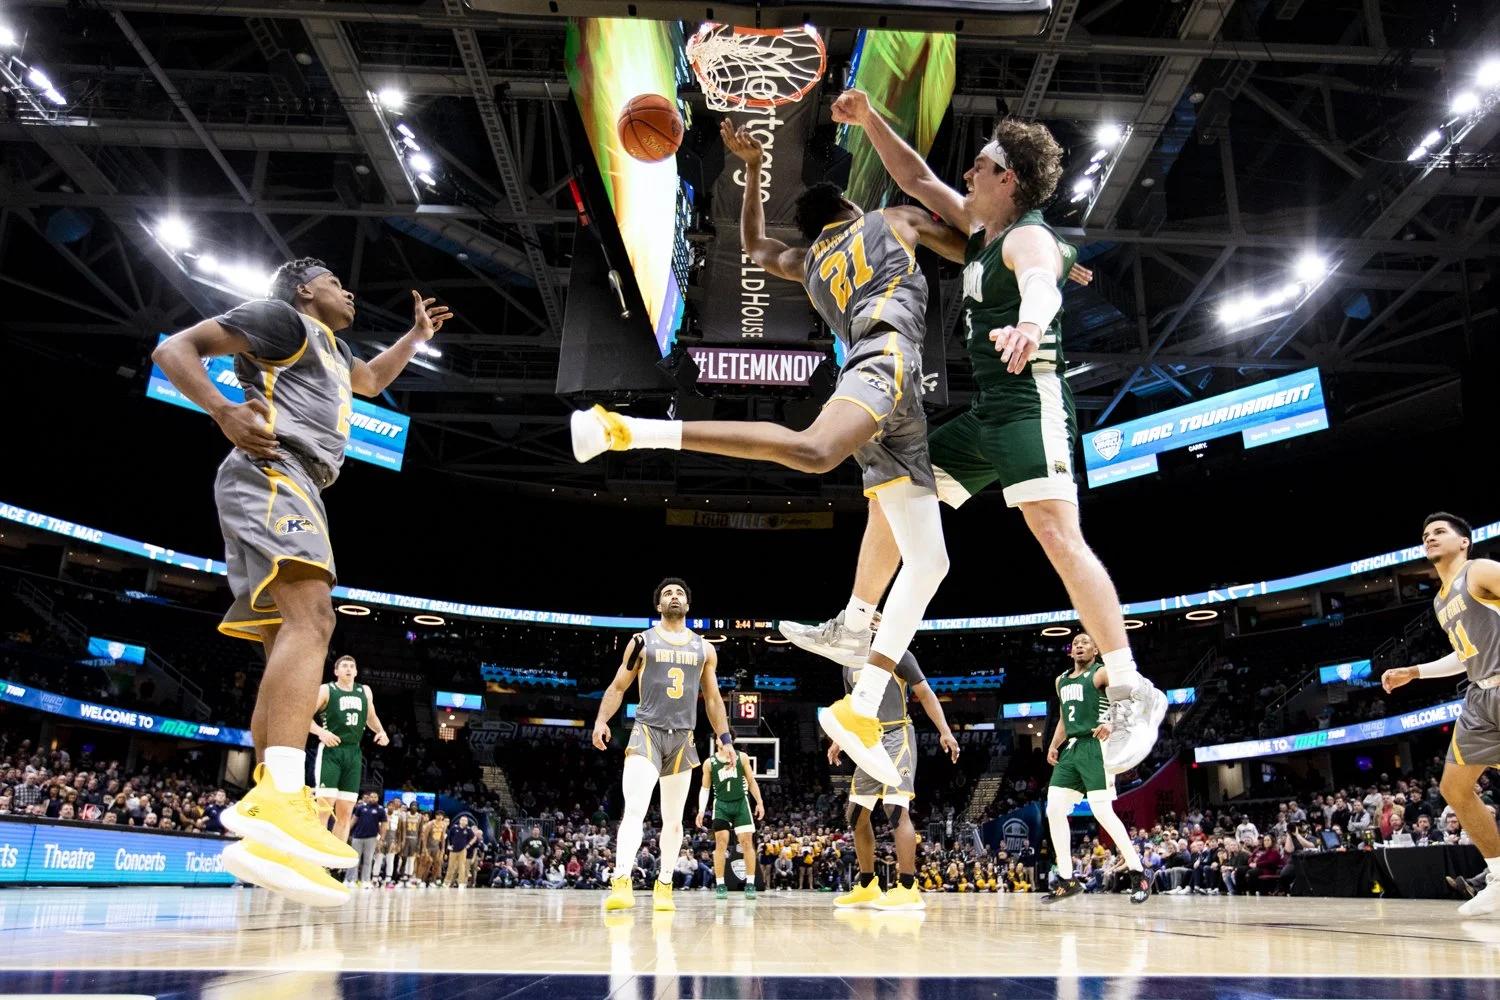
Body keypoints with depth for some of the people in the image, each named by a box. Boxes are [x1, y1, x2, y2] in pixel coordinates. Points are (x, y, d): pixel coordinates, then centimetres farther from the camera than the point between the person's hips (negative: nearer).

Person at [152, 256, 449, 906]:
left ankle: (267, 832, 0)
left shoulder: (332, 349, 33)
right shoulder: (281, 318, 7)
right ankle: (280, 803, -48)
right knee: (311, 618, -30)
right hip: (273, 473, -11)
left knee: (290, 648, 3)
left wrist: (417, 335, 45)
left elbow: (373, 380, 54)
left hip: (294, 489, 11)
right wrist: (225, 414, -16)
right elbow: (174, 349, -1)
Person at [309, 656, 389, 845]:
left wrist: (381, 731, 10)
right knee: (325, 807, -15)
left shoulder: (365, 691, 15)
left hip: (353, 754, 6)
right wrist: (321, 731, -22)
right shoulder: (326, 690, 0)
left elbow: (371, 717, 29)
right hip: (330, 751, -6)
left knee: (346, 812, 5)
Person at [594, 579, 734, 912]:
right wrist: (601, 720, -11)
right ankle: (621, 882, -25)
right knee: (634, 809, -20)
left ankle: (664, 886, 18)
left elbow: (713, 699, 16)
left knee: (674, 819, 8)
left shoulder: (704, 648, 12)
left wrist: (725, 738, 8)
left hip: (683, 737, 4)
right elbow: (618, 687, 4)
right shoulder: (642, 642, 4)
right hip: (647, 731, -3)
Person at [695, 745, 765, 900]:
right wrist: (701, 810, -3)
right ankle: (720, 885, 0)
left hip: (741, 803, 0)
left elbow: (751, 781, 9)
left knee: (747, 842, -6)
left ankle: (750, 884, 0)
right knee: (721, 843, -5)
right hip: (721, 805, 0)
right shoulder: (709, 762, 2)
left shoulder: (742, 757, 3)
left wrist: (759, 802, 2)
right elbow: (705, 788, 8)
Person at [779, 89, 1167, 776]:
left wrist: (1029, 322, -57)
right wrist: (870, 121, 19)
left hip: (1031, 406, -10)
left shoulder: (1028, 236, -9)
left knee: (1059, 538, -22)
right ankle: (854, 628, 22)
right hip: (985, 414, 10)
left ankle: (1133, 693, -17)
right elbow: (917, 180, 27)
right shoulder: (979, 228, 19)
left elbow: (1041, 283, -34)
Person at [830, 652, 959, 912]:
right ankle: (867, 886, 17)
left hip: (896, 738, -8)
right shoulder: (850, 664, 15)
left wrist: (945, 731, -16)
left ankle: (907, 888, -18)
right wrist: (839, 740, 17)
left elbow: (925, 694, -6)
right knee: (857, 814, 8)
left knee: (896, 808, -19)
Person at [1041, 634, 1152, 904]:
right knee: (1054, 810, 0)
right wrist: (1054, 746, 13)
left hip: (1095, 747, -8)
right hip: (1071, 748, 8)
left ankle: (1139, 873, 1)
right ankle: (1067, 879, 6)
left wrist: (1113, 723, -33)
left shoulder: (1102, 673, -4)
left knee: (1102, 812, -13)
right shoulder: (1061, 680, 19)